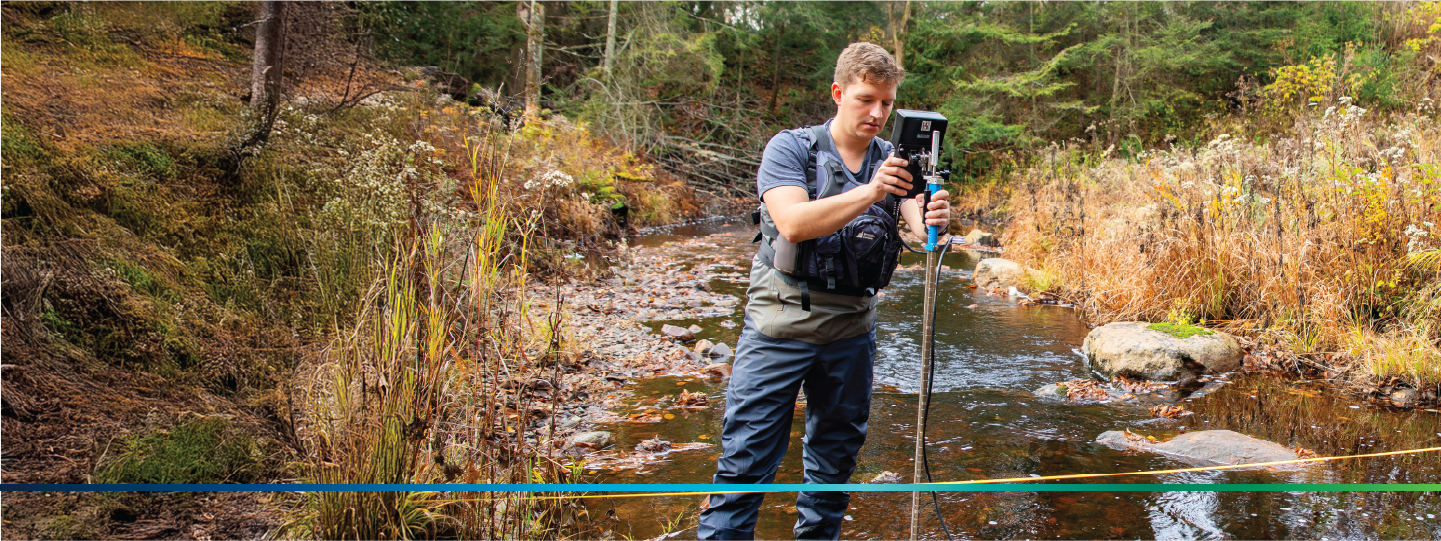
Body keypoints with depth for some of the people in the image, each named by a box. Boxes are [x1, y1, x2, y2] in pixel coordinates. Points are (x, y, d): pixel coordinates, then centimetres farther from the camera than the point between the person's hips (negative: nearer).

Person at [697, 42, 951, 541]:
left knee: (835, 458, 15)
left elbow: (918, 225, -6)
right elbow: (793, 223, -19)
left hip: (851, 327, 5)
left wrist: (933, 223, -30)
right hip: (782, 320, -4)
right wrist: (869, 192, -29)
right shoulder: (790, 148, -4)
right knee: (746, 458, -6)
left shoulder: (894, 163, 8)